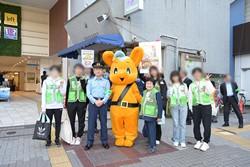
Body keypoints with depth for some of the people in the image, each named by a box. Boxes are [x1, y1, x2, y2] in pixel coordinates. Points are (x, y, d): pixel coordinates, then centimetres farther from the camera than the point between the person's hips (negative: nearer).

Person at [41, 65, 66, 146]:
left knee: (58, 123, 7)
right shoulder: (46, 81, 3)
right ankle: (48, 140, 19)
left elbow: (63, 93, -3)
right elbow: (43, 95, 1)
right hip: (48, 106, 0)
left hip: (58, 106, 0)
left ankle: (57, 139, 21)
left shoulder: (62, 81, 4)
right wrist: (43, 107, -3)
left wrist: (61, 86, -21)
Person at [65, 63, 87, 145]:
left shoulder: (84, 80, 4)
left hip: (81, 102, 0)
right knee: (71, 120, 6)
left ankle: (78, 137, 20)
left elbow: (86, 91, -4)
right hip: (71, 102, 1)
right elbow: (67, 91, 6)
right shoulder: (70, 79, 5)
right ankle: (73, 136, 22)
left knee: (81, 121, 6)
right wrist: (66, 103, 4)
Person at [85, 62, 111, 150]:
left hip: (103, 102, 0)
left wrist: (102, 101, -15)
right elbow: (88, 93, 0)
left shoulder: (106, 81, 8)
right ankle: (89, 142, 11)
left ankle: (104, 141, 17)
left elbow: (108, 93, 0)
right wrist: (95, 101, -13)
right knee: (91, 122, 2)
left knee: (103, 122, 6)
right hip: (93, 102, 0)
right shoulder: (90, 81, 9)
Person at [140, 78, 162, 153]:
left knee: (152, 131, -2)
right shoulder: (144, 92, 11)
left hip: (152, 115, -8)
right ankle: (151, 142, 39)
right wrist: (141, 113, 19)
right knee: (145, 131, 17)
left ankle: (153, 146, 11)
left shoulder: (156, 93, -12)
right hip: (145, 115, 8)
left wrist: (159, 116, -12)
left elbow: (160, 105, -12)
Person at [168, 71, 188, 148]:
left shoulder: (184, 85, 10)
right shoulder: (171, 86, 9)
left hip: (183, 106, 0)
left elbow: (187, 95, 10)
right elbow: (169, 95, -2)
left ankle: (182, 141, 8)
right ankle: (176, 140, 13)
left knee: (182, 123, 1)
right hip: (174, 106, 0)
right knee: (176, 124, 1)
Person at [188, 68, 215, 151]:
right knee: (196, 125, 8)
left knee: (207, 125, -3)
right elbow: (190, 97, 9)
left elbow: (212, 92, -10)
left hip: (206, 105, -3)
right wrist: (190, 107, 3)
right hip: (195, 106, 3)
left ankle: (206, 142, 11)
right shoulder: (191, 85, 11)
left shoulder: (206, 82, 4)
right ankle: (198, 140, 25)